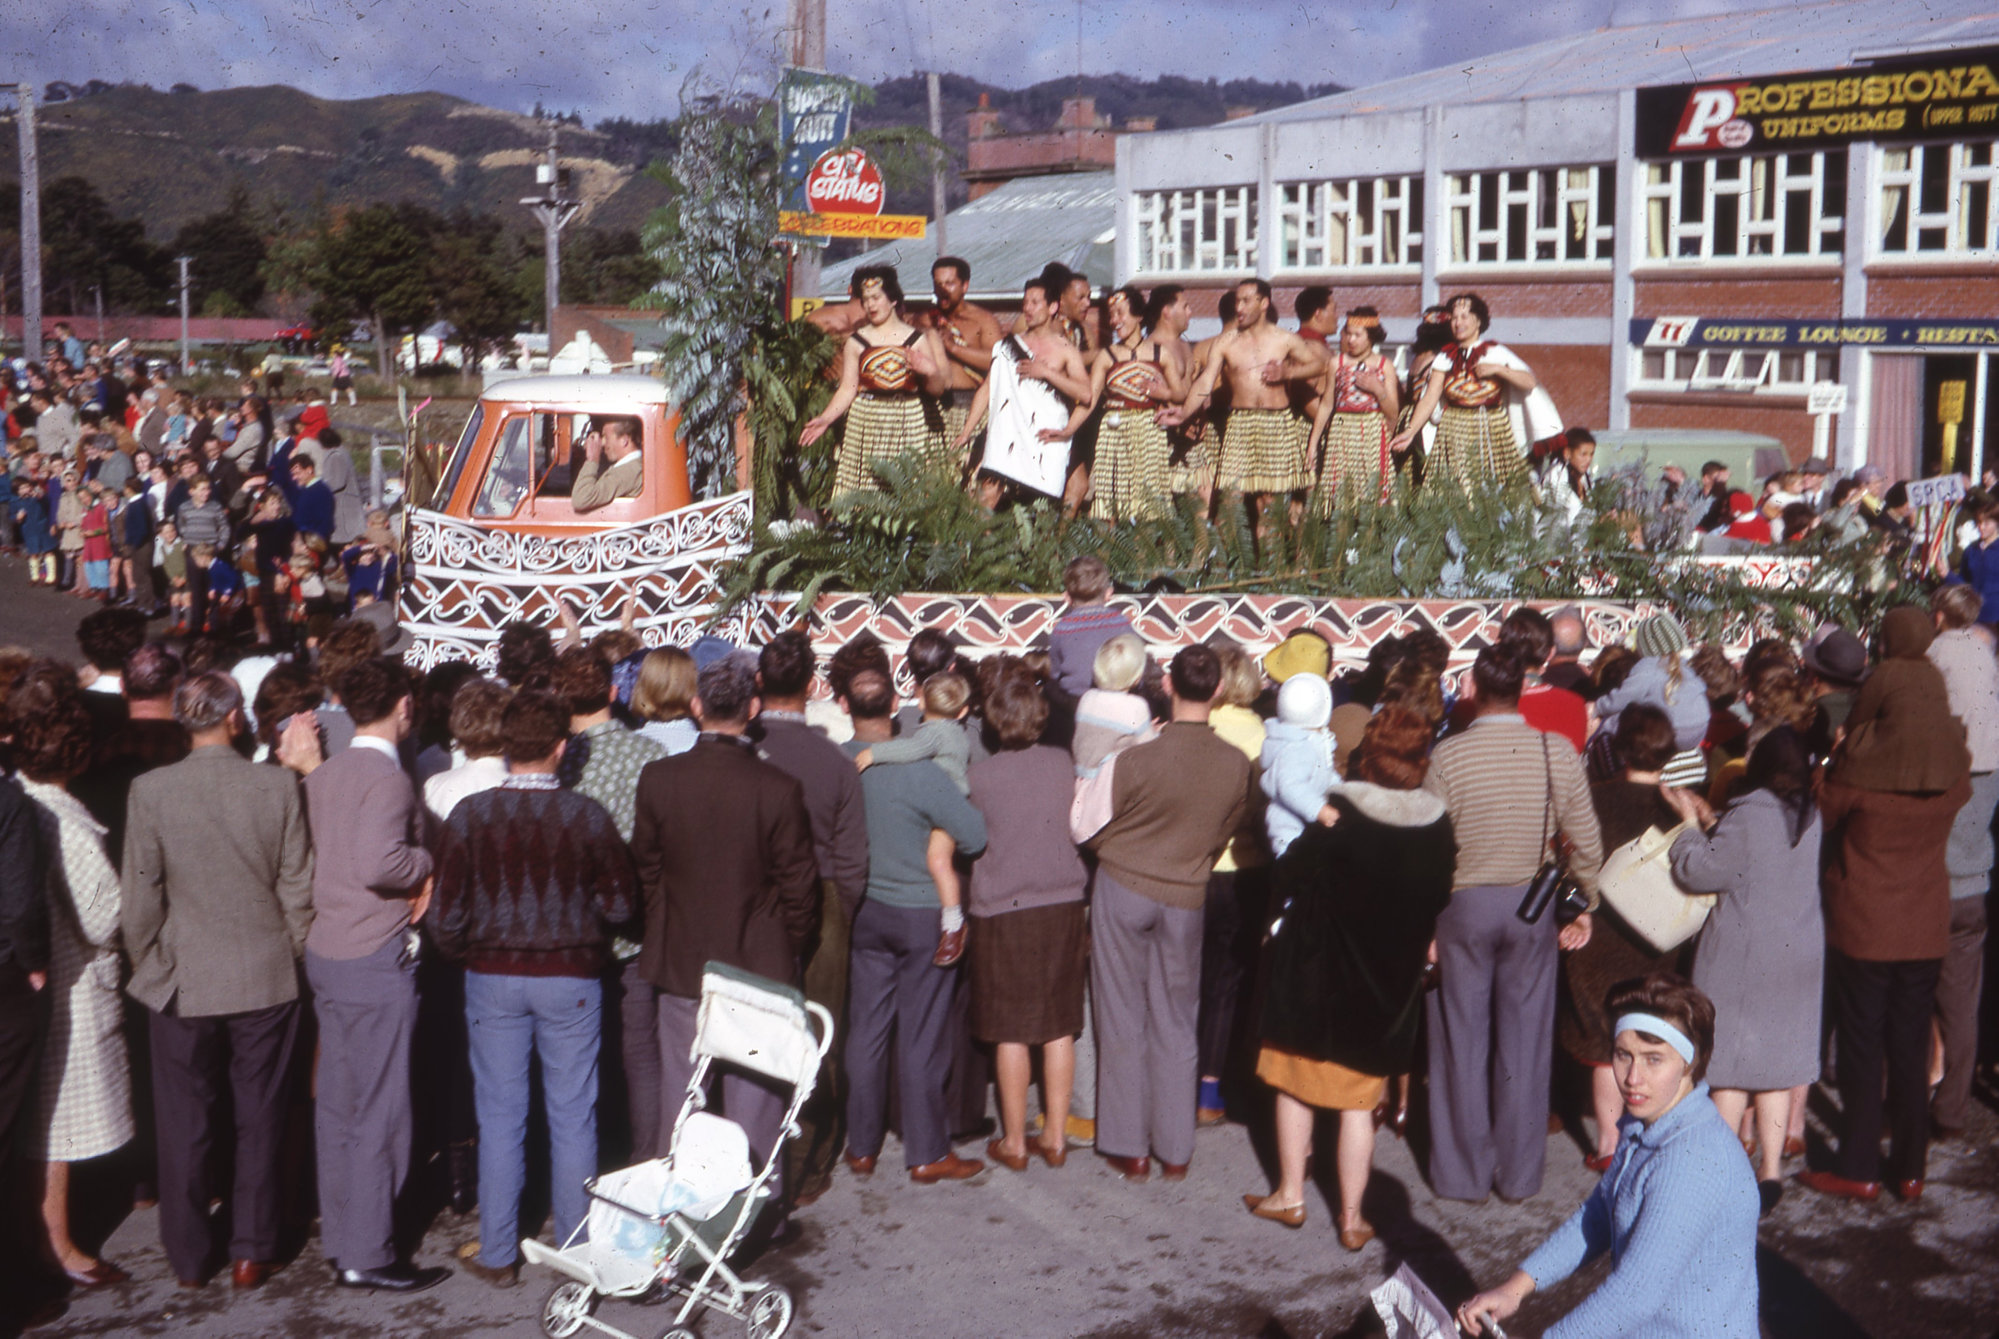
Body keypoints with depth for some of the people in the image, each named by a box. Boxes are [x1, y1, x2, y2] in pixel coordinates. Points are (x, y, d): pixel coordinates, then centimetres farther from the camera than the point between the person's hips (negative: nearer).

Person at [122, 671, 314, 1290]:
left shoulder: (150, 791, -10)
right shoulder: (279, 785, -9)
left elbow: (139, 898, -6)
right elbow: (298, 889, -4)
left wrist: (146, 964, 9)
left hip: (183, 983, 0)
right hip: (267, 980, 0)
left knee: (184, 1124, 12)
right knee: (259, 1120, 12)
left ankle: (188, 1258, 22)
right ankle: (251, 1251, 18)